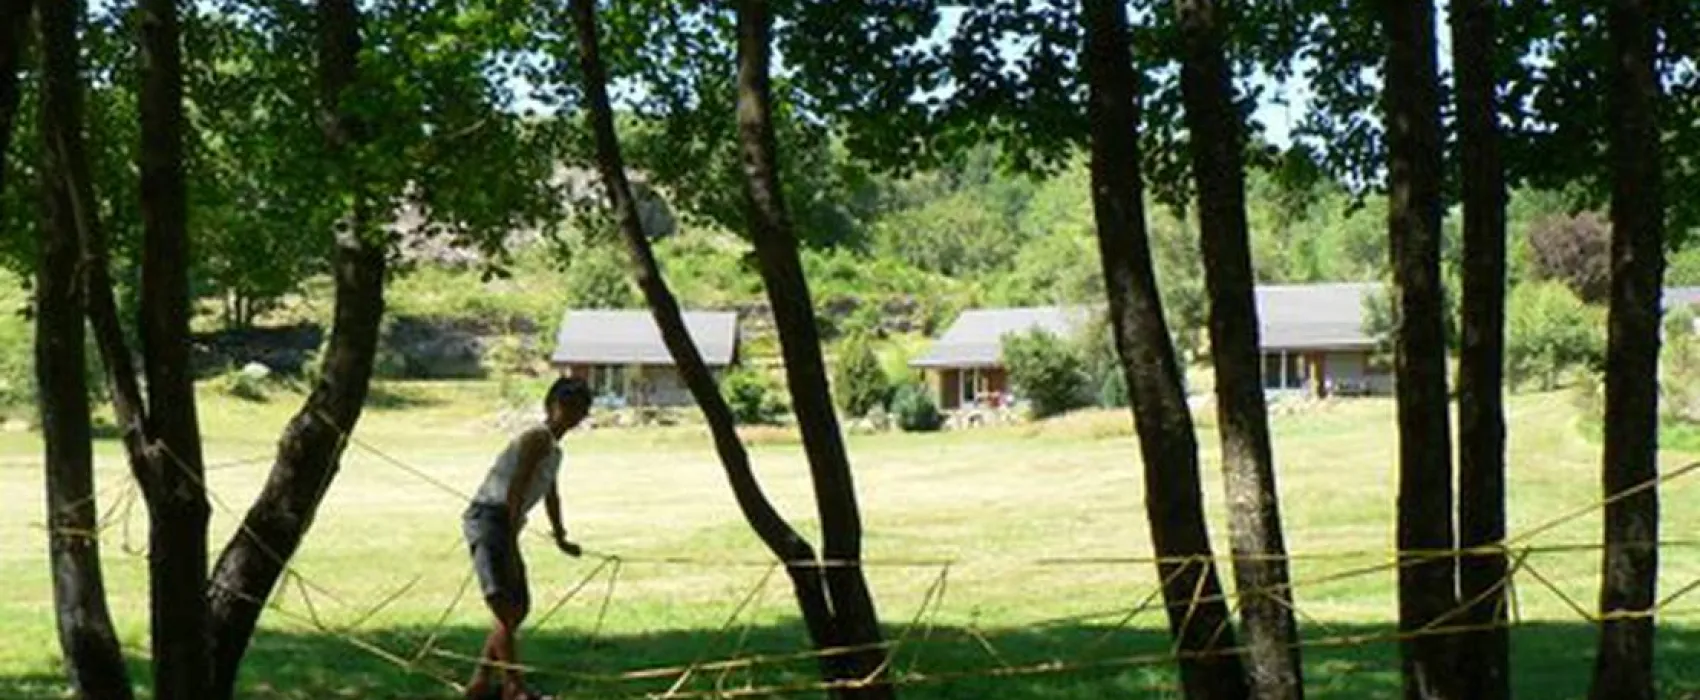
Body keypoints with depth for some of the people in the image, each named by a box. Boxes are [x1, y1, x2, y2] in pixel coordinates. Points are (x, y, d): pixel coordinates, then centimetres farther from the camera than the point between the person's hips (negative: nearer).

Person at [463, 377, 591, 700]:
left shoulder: (554, 448, 22)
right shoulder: (538, 438, -9)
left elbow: (550, 495, 38)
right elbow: (515, 490, -19)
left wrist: (561, 538, 50)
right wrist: (512, 545, -24)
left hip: (504, 525, 11)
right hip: (487, 519, -11)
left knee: (519, 608, 15)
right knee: (505, 605, -19)